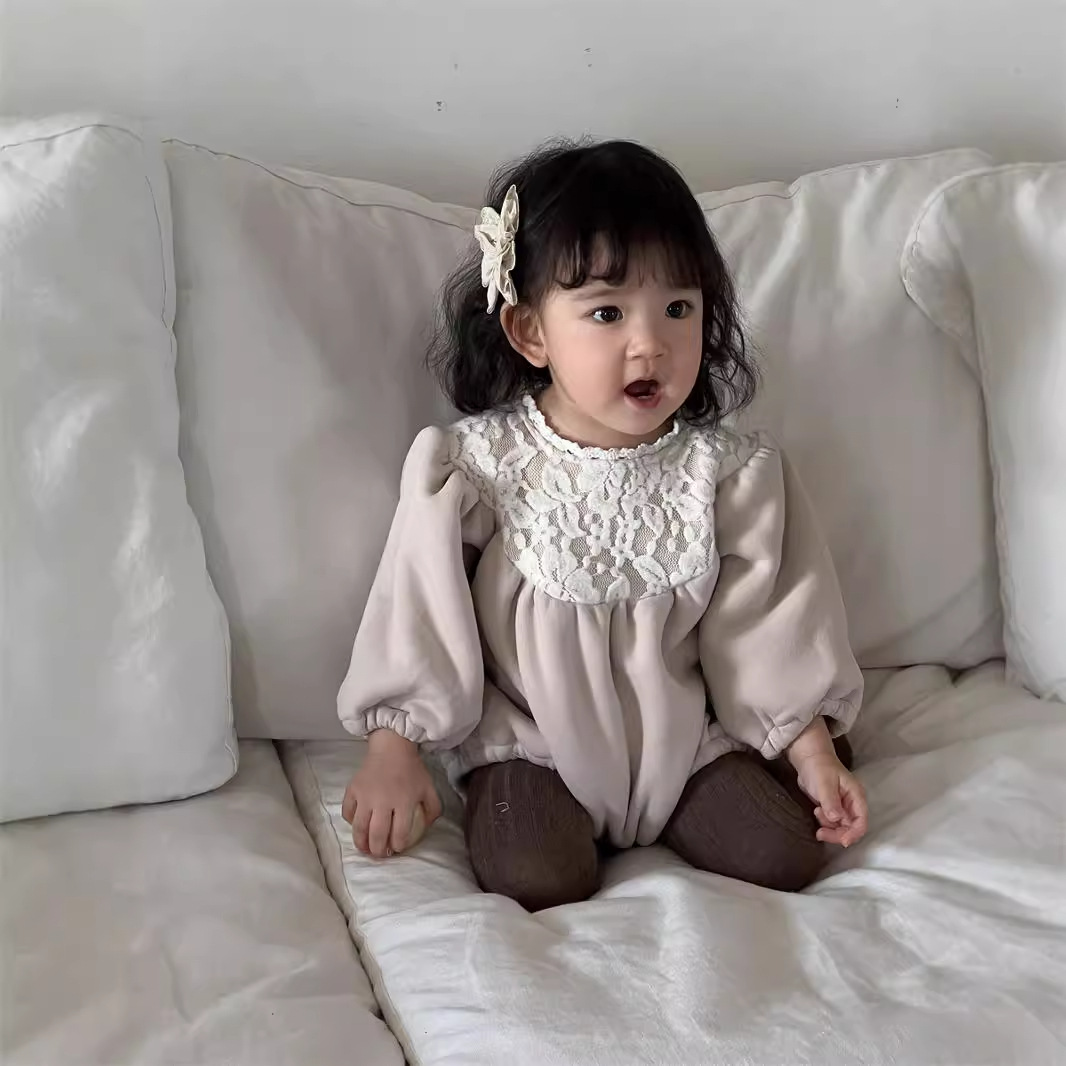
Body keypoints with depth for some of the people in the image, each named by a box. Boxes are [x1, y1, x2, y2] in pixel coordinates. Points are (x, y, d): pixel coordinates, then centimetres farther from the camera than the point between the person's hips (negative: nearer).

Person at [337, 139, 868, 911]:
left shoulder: (726, 472, -9)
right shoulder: (477, 465, -15)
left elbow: (771, 619, -2)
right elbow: (420, 609, -7)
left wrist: (813, 752, -2)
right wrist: (394, 750, -7)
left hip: (680, 734, 2)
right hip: (527, 738, -2)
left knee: (785, 855, -9)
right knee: (539, 881, -22)